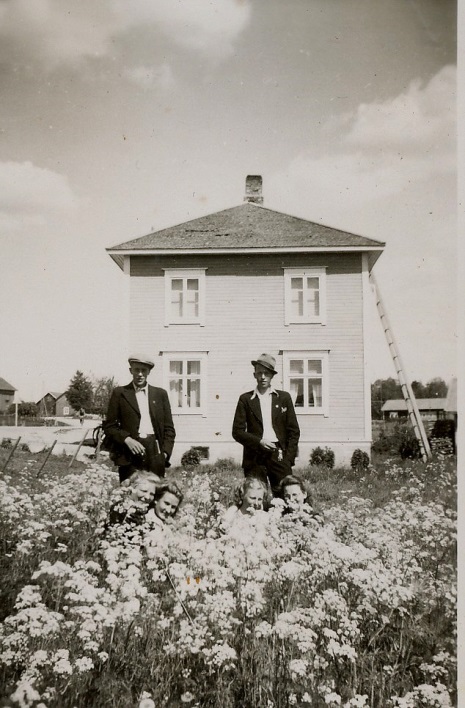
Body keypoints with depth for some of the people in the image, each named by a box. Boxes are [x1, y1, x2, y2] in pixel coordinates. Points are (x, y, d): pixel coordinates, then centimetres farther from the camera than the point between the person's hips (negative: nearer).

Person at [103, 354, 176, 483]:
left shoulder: (160, 394, 14)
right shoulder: (120, 393, 8)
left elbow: (169, 428, 14)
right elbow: (109, 427, 6)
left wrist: (165, 452, 1)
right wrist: (127, 439, -11)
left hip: (155, 453, 2)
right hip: (130, 454, -2)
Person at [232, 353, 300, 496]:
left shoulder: (284, 397, 10)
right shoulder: (245, 399, 8)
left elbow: (294, 431, 9)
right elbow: (237, 431, 4)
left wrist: (288, 458, -1)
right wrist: (259, 442, -11)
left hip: (279, 455, 1)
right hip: (255, 458, 0)